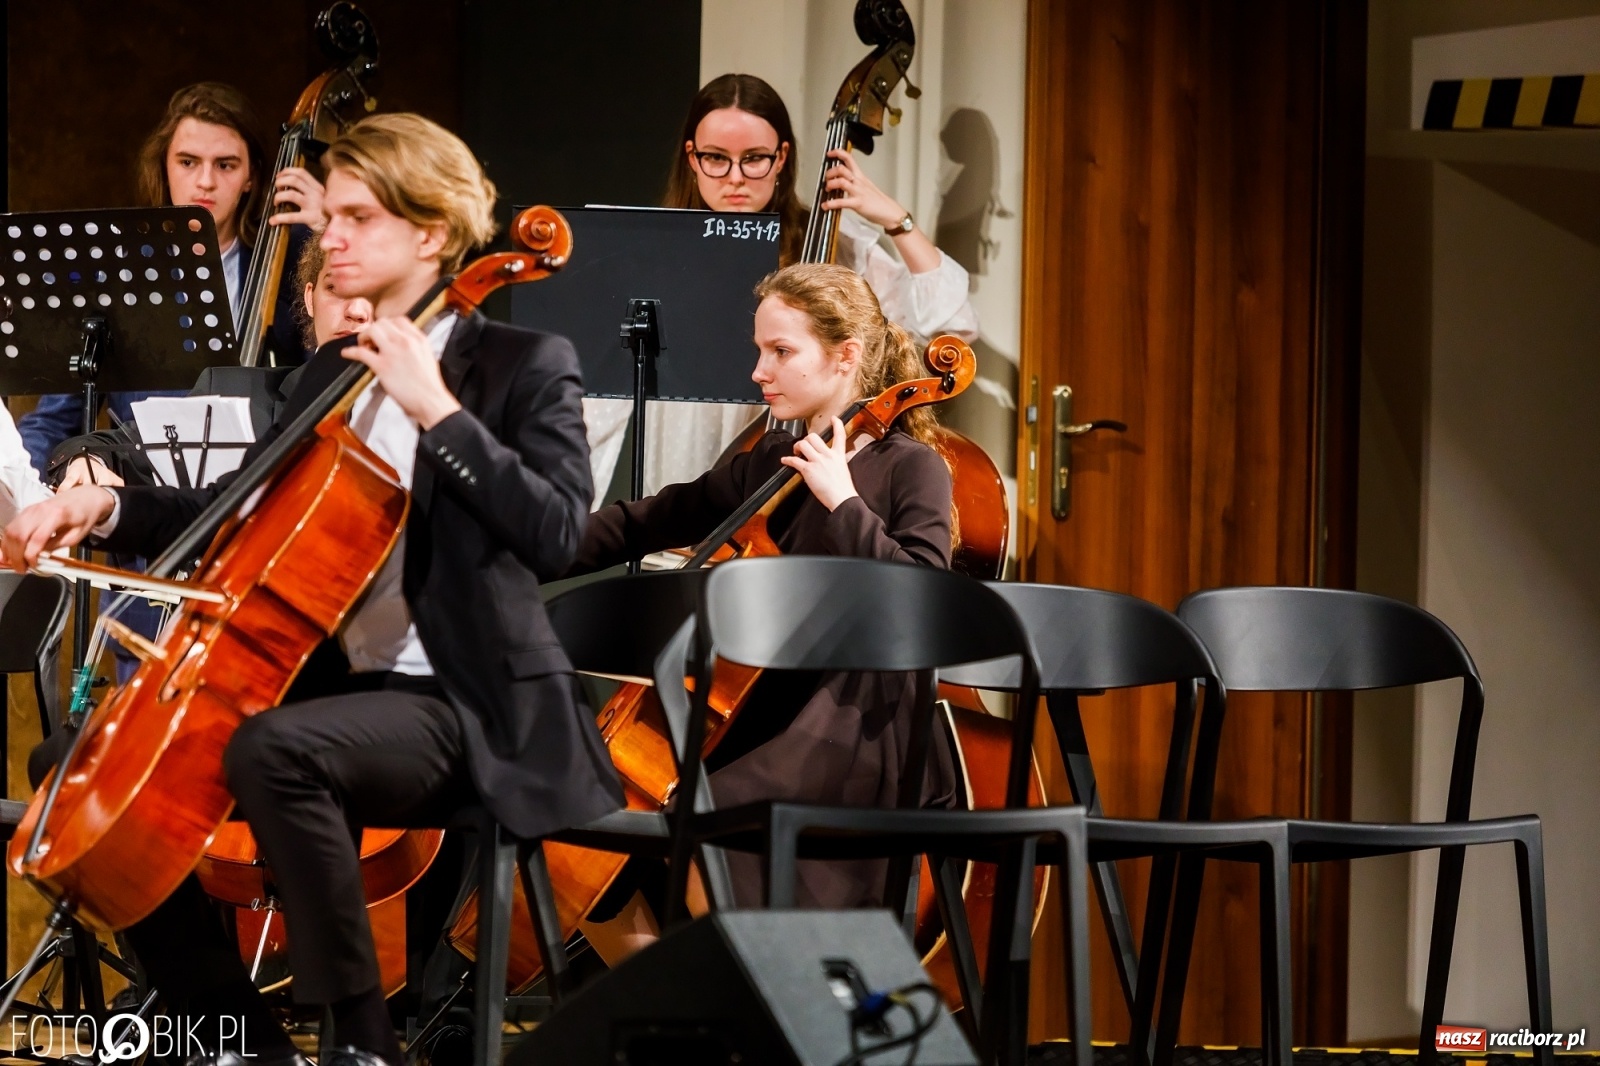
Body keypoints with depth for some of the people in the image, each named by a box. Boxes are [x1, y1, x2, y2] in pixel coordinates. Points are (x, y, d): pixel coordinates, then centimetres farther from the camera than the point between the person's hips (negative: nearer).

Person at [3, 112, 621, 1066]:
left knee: (272, 747, -38)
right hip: (331, 681, 9)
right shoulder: (334, 370, 17)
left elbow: (556, 533, -20)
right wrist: (107, 508, 5)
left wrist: (438, 408, -21)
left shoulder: (525, 365, -5)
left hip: (460, 708, -9)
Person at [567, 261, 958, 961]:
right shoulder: (769, 464, 15)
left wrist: (842, 500, -18)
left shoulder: (909, 467, -4)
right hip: (764, 713, 7)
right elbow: (646, 525, 15)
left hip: (859, 726, -7)